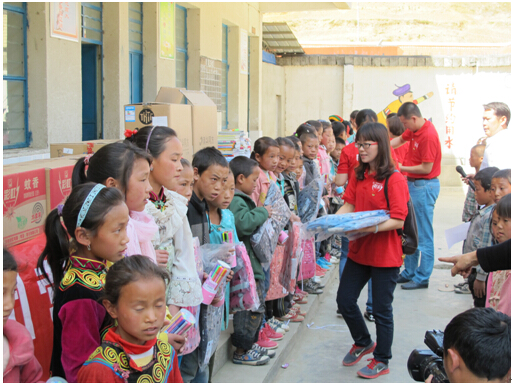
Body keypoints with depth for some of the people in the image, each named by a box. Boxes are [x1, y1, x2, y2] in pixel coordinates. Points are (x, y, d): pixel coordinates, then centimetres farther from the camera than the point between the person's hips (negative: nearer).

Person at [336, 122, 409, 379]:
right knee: (344, 300, 13)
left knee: (381, 309, 6)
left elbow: (398, 220, -19)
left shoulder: (394, 178, -15)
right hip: (359, 250, 7)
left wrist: (371, 228, -32)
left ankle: (382, 360, 26)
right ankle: (363, 342, 38)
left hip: (385, 254, -7)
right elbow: (349, 205, 5)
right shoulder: (358, 175, 7)